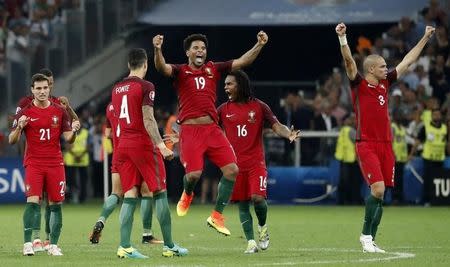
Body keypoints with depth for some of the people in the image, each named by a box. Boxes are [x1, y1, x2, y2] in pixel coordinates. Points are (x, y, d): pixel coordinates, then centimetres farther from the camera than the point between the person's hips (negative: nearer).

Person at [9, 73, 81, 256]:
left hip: (55, 164, 2)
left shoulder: (59, 112, 7)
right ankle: (27, 244, -14)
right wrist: (19, 127, -19)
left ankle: (53, 245, 8)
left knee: (55, 204, 1)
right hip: (33, 164, -2)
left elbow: (68, 139, 8)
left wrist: (73, 131, -15)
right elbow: (12, 141, 1)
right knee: (32, 201, -16)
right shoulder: (25, 112, 1)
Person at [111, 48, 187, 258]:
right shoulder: (145, 87, -10)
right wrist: (160, 145, -21)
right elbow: (148, 120, -18)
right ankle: (169, 245, 6)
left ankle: (125, 246, -6)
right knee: (160, 193, 3)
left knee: (130, 195, 4)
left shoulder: (116, 89, 12)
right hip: (144, 144, -6)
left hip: (123, 145, 6)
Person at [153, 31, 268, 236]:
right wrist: (157, 50, -38)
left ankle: (217, 216, 7)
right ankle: (187, 194, 22)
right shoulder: (180, 72, 2)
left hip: (212, 129, 4)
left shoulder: (213, 69, 13)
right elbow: (162, 67, -18)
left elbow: (242, 61, 11)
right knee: (194, 173, -17)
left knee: (231, 169, -7)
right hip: (190, 130, -4)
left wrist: (259, 45, -3)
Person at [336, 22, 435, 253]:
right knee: (378, 189, -18)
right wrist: (342, 38, -32)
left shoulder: (385, 83, 14)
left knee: (380, 194, 4)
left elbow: (407, 61, 23)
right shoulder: (359, 84, -2)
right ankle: (366, 236, -4)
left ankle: (370, 241, 10)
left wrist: (426, 38, 27)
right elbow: (349, 62, -18)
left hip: (385, 145, 6)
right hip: (366, 145, -6)